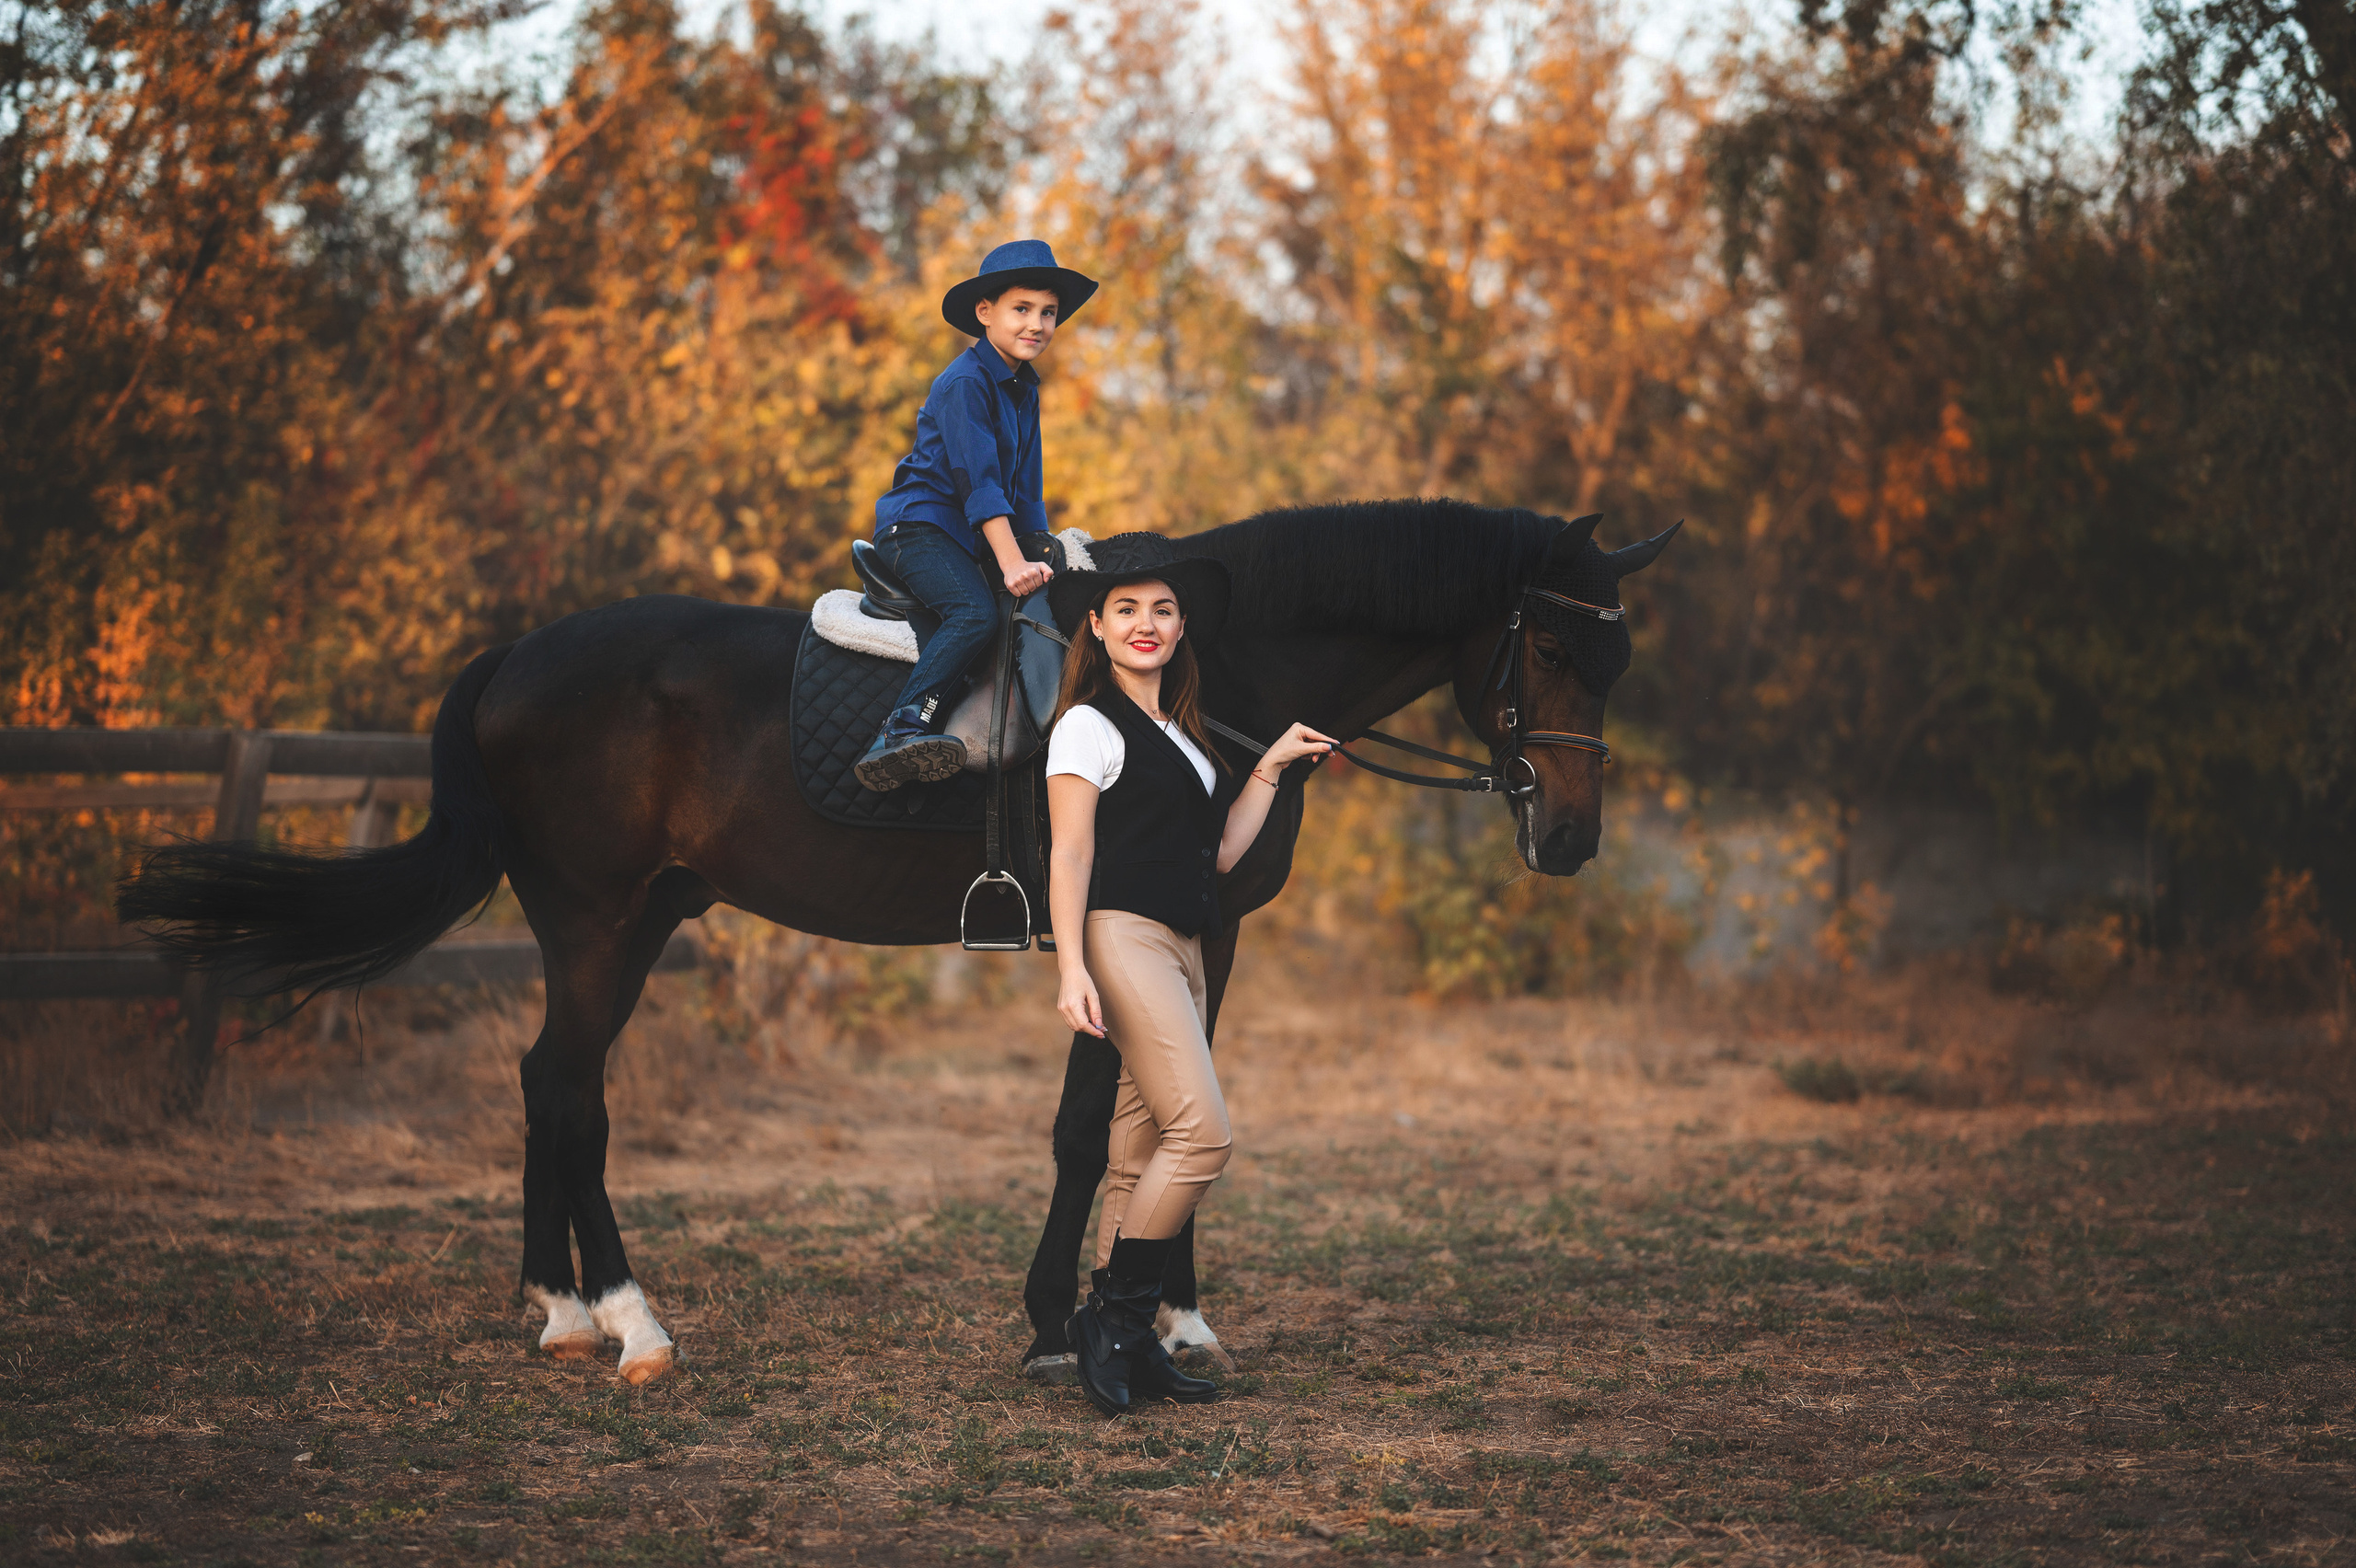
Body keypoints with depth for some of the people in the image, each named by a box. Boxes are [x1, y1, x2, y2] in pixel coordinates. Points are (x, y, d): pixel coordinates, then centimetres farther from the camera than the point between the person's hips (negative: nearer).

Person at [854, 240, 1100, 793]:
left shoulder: (1024, 388, 14)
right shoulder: (964, 383, -14)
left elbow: (1025, 487, 22)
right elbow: (979, 480, -22)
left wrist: (1041, 552, 12)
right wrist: (1012, 564, -29)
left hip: (975, 537, 10)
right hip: (920, 524, -10)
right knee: (976, 611, -32)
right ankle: (902, 731, -40)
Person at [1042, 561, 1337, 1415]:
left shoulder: (1177, 733, 22)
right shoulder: (1089, 725, -2)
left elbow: (1220, 852, 19)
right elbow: (1070, 853, -9)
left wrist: (1273, 765, 22)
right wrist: (1072, 971, -19)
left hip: (1182, 950, 8)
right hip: (1123, 937, -8)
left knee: (1141, 1156, 4)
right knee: (1201, 1132, -18)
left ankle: (1123, 1342, 5)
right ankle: (1113, 1315, -12)